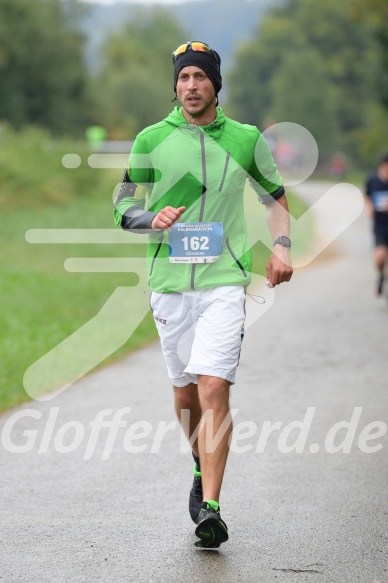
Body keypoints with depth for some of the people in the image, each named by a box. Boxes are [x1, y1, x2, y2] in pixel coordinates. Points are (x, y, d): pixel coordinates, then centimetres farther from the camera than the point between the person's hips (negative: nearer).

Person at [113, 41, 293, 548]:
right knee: (185, 393, 10)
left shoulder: (246, 140, 4)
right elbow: (123, 207, 7)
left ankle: (210, 508, -17)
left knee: (214, 388, -16)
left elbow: (275, 195, 19)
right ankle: (202, 470, 39)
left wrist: (281, 247, 4)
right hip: (168, 283, 2)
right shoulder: (151, 140, 3)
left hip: (225, 282, -2)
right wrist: (152, 219, -14)